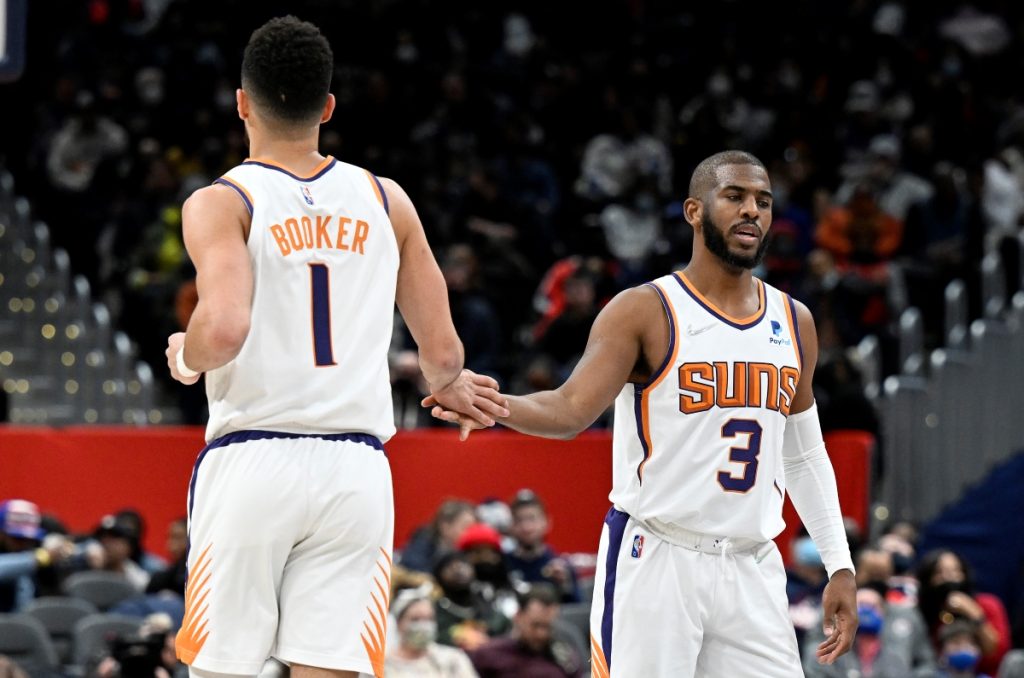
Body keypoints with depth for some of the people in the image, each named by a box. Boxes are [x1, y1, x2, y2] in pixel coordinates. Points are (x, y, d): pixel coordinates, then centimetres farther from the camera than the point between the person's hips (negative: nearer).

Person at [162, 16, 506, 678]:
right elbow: (443, 352, 10)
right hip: (356, 468, 3)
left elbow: (225, 329, -20)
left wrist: (184, 358, 3)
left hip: (251, 462, -2)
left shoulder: (221, 203, -3)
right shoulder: (384, 200, 9)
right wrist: (450, 387, 33)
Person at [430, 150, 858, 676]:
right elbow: (573, 409, -17)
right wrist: (493, 405, -37)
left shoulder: (794, 323, 12)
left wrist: (839, 565, 13)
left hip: (753, 570, 5)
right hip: (656, 559, -5)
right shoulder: (645, 312, -4)